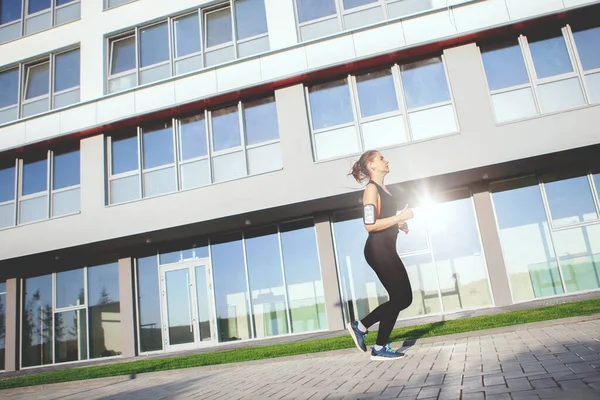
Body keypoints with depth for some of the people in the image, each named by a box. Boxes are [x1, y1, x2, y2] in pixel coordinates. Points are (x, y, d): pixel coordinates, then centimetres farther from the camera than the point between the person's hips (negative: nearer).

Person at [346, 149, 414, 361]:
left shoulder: (382, 189, 18)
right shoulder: (371, 188, -11)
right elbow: (370, 225, -20)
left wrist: (399, 224, 12)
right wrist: (400, 217, -17)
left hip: (387, 249, 9)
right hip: (378, 250, -9)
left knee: (404, 298, 10)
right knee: (399, 297, -3)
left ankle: (360, 326, 16)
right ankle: (380, 349, 8)